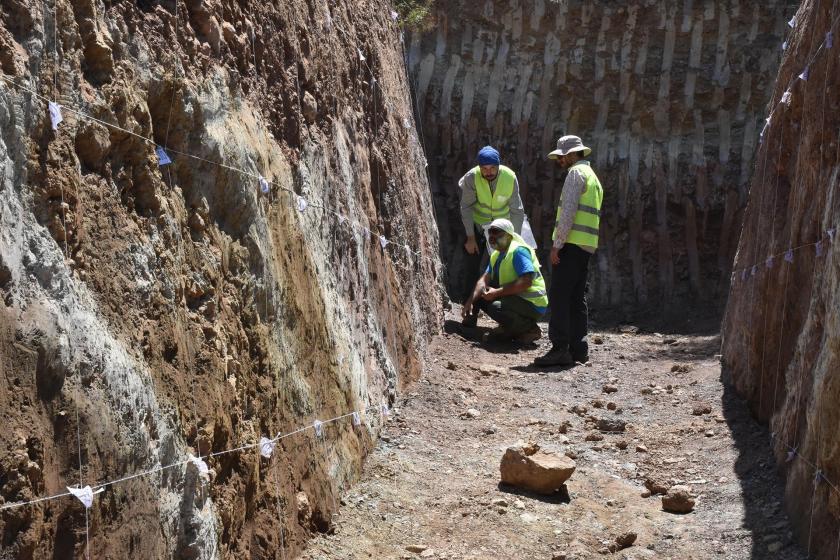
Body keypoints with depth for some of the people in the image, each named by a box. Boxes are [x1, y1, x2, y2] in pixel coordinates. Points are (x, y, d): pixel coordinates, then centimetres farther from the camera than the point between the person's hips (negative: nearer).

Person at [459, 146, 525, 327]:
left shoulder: (510, 178, -20)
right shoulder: (472, 177, -23)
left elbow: (517, 211, -13)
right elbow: (466, 207, -15)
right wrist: (470, 237, -17)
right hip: (476, 226, 0)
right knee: (472, 269, -4)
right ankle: (470, 312, 3)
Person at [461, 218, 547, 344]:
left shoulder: (518, 250, -18)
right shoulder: (496, 254, 12)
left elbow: (526, 282, -29)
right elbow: (484, 279, 6)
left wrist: (497, 293, -25)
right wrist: (470, 302, -9)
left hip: (533, 305, -10)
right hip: (514, 299, 10)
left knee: (496, 308, -33)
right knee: (479, 297, 7)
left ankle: (531, 329, -10)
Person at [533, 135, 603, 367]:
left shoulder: (576, 173, -6)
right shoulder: (593, 177, 25)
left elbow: (568, 210, -16)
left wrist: (557, 243, -17)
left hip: (571, 243, -10)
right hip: (586, 246, 10)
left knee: (559, 296, -10)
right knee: (577, 298, 11)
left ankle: (560, 348, -14)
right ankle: (578, 348, 11)